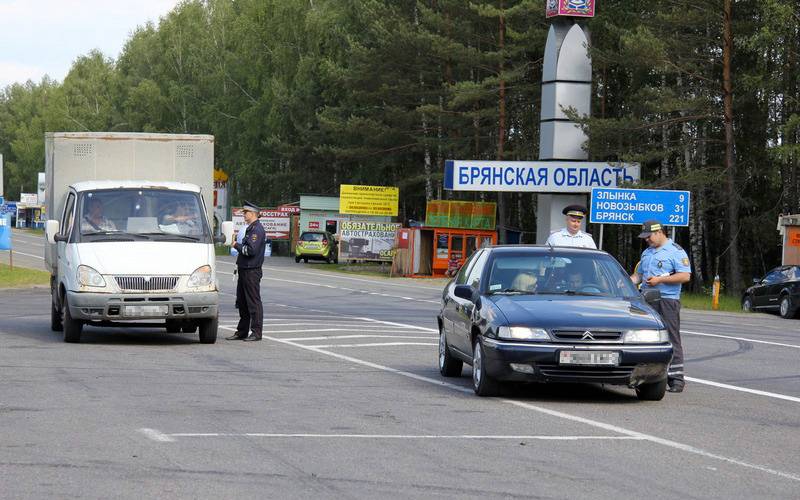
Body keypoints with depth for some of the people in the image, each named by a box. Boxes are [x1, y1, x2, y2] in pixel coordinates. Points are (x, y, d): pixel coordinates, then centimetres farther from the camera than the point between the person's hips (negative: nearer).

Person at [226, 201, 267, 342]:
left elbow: (251, 250, -23)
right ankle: (242, 331, 19)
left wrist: (237, 245, -11)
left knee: (254, 302, -6)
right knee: (242, 302, 13)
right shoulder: (250, 228, 18)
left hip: (252, 271, -10)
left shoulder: (257, 229, -14)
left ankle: (256, 332, -3)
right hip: (244, 270, 10)